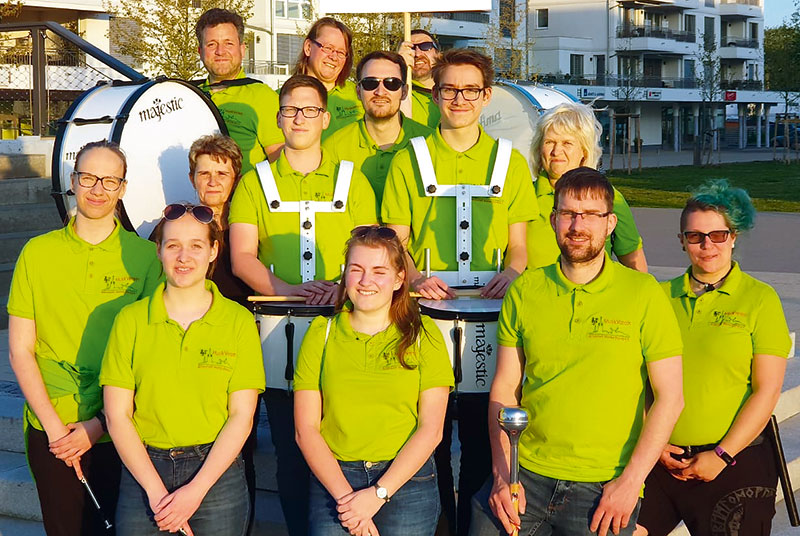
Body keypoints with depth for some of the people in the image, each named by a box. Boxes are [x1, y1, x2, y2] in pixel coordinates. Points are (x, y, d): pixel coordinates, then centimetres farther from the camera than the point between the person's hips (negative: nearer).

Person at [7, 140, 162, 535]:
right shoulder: (38, 253, 2)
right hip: (50, 432, 1)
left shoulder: (146, 257, -1)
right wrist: (54, 424, -8)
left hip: (118, 432, -1)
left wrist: (100, 423, -9)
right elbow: (20, 351, 2)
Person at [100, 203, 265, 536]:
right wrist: (156, 490, -9)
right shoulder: (130, 320, 2)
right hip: (143, 469, 1)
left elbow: (241, 416, -4)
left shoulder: (239, 321, -1)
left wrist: (196, 490, -12)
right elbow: (117, 415, -1)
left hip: (217, 471, 0)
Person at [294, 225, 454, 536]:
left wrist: (378, 493, -10)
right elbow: (306, 429, 3)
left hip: (407, 478, 0)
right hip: (333, 477, 1)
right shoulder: (321, 333, 8)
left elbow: (430, 429, -1)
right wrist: (344, 495, -9)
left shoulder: (423, 334, 5)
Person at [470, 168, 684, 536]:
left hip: (605, 489, -2)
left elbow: (669, 397, -4)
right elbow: (504, 389, 6)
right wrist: (502, 474, -4)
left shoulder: (643, 293, -4)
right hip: (525, 474, 2)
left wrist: (630, 480, -11)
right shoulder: (524, 291, 5)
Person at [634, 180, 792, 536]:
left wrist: (721, 456, -10)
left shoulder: (760, 299, -2)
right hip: (662, 458, 3)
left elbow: (767, 390, -6)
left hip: (736, 463, -2)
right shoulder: (662, 296, 7)